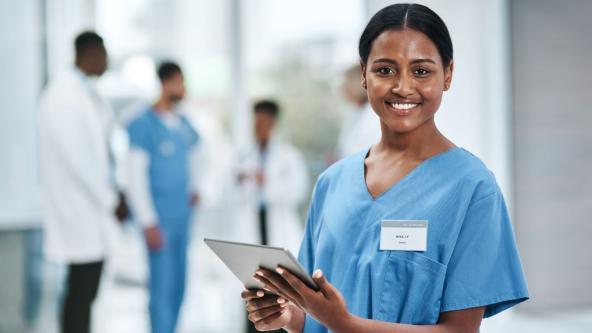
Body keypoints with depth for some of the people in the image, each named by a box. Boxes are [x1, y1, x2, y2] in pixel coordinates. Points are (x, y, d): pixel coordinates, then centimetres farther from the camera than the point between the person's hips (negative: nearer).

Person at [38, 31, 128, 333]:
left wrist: (114, 196, 9)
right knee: (81, 291, -5)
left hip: (94, 206, 9)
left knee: (85, 291, 12)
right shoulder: (64, 96, -16)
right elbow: (74, 157, -19)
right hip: (79, 209, -9)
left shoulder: (86, 92, 12)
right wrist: (110, 200, -12)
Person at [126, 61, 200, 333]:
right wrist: (149, 222, -16)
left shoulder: (184, 125, 9)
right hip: (160, 219, -7)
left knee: (178, 286, 11)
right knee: (162, 285, -8)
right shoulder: (143, 124, -11)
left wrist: (194, 187, 13)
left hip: (182, 216, 7)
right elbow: (136, 174, -13)